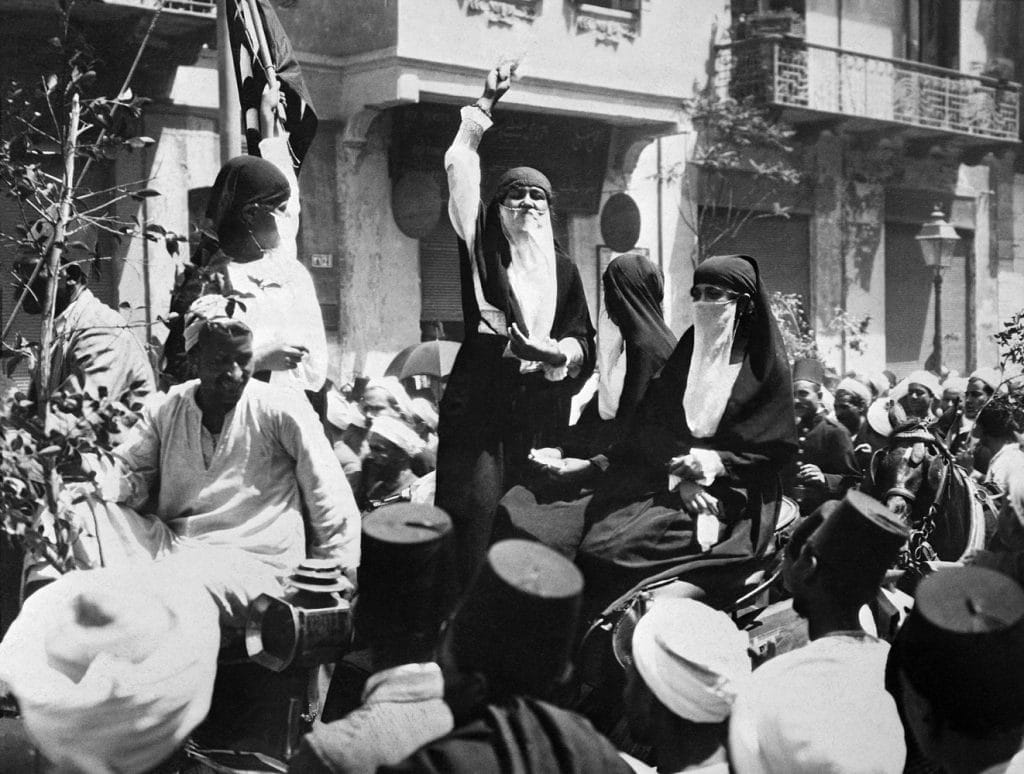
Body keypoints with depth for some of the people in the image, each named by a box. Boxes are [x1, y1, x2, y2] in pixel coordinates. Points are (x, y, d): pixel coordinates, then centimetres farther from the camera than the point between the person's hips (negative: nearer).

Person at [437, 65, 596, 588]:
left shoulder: (563, 269, 16)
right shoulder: (482, 252, 8)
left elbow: (584, 343, 14)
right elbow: (460, 171, -1)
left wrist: (558, 354, -8)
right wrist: (485, 105, -2)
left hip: (541, 413, 3)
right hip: (479, 407, -3)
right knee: (476, 513, -13)